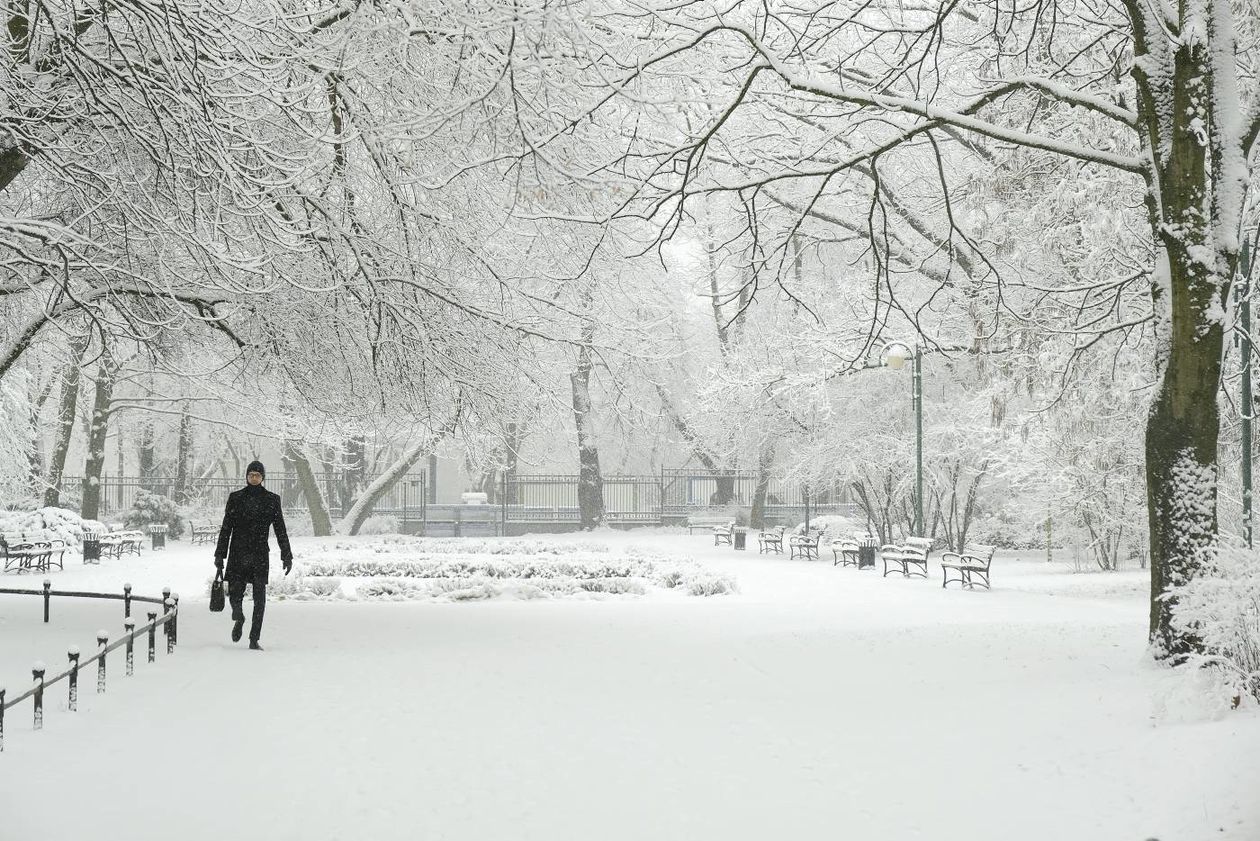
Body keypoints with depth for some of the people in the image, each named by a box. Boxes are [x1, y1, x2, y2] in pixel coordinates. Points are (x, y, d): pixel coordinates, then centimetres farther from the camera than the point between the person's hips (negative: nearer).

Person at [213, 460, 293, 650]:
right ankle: (239, 619, 31)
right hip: (238, 554, 0)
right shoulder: (235, 498, 5)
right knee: (235, 596, -2)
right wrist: (219, 555, 2)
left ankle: (254, 640, 2)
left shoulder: (272, 499, 5)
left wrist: (286, 556, 2)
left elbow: (280, 530, 7)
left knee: (260, 598, -4)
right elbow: (226, 528, 6)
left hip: (260, 555, 0)